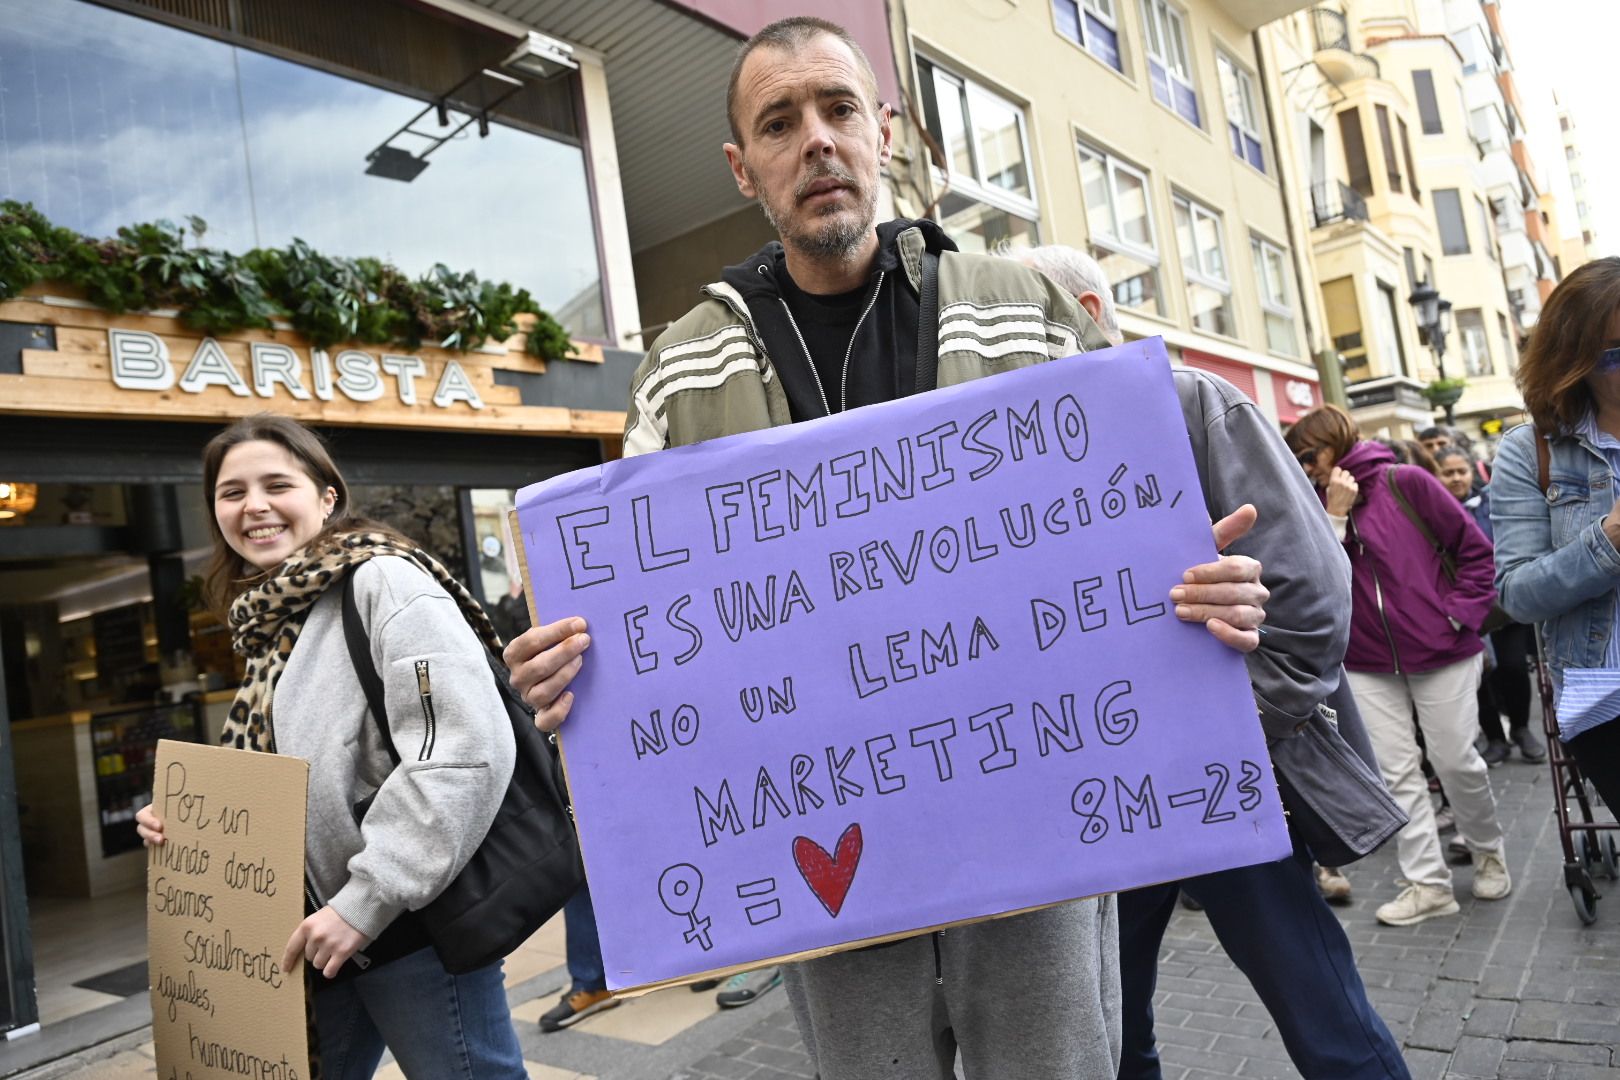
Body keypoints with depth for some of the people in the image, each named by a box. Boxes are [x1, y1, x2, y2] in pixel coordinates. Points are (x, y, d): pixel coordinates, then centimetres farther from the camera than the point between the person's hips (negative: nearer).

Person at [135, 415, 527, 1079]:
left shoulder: (383, 582, -14)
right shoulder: (270, 620, 11)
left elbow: (467, 750, -25)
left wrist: (365, 900, -21)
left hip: (412, 923, -8)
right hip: (325, 939, 8)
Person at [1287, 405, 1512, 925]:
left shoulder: (1406, 483, -6)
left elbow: (1476, 549, -3)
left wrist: (1460, 614, -8)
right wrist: (1335, 516, -14)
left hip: (1440, 651, -3)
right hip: (1368, 663, 3)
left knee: (1456, 760, 5)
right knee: (1397, 772, 3)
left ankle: (1488, 852, 33)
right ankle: (1427, 883, 13)